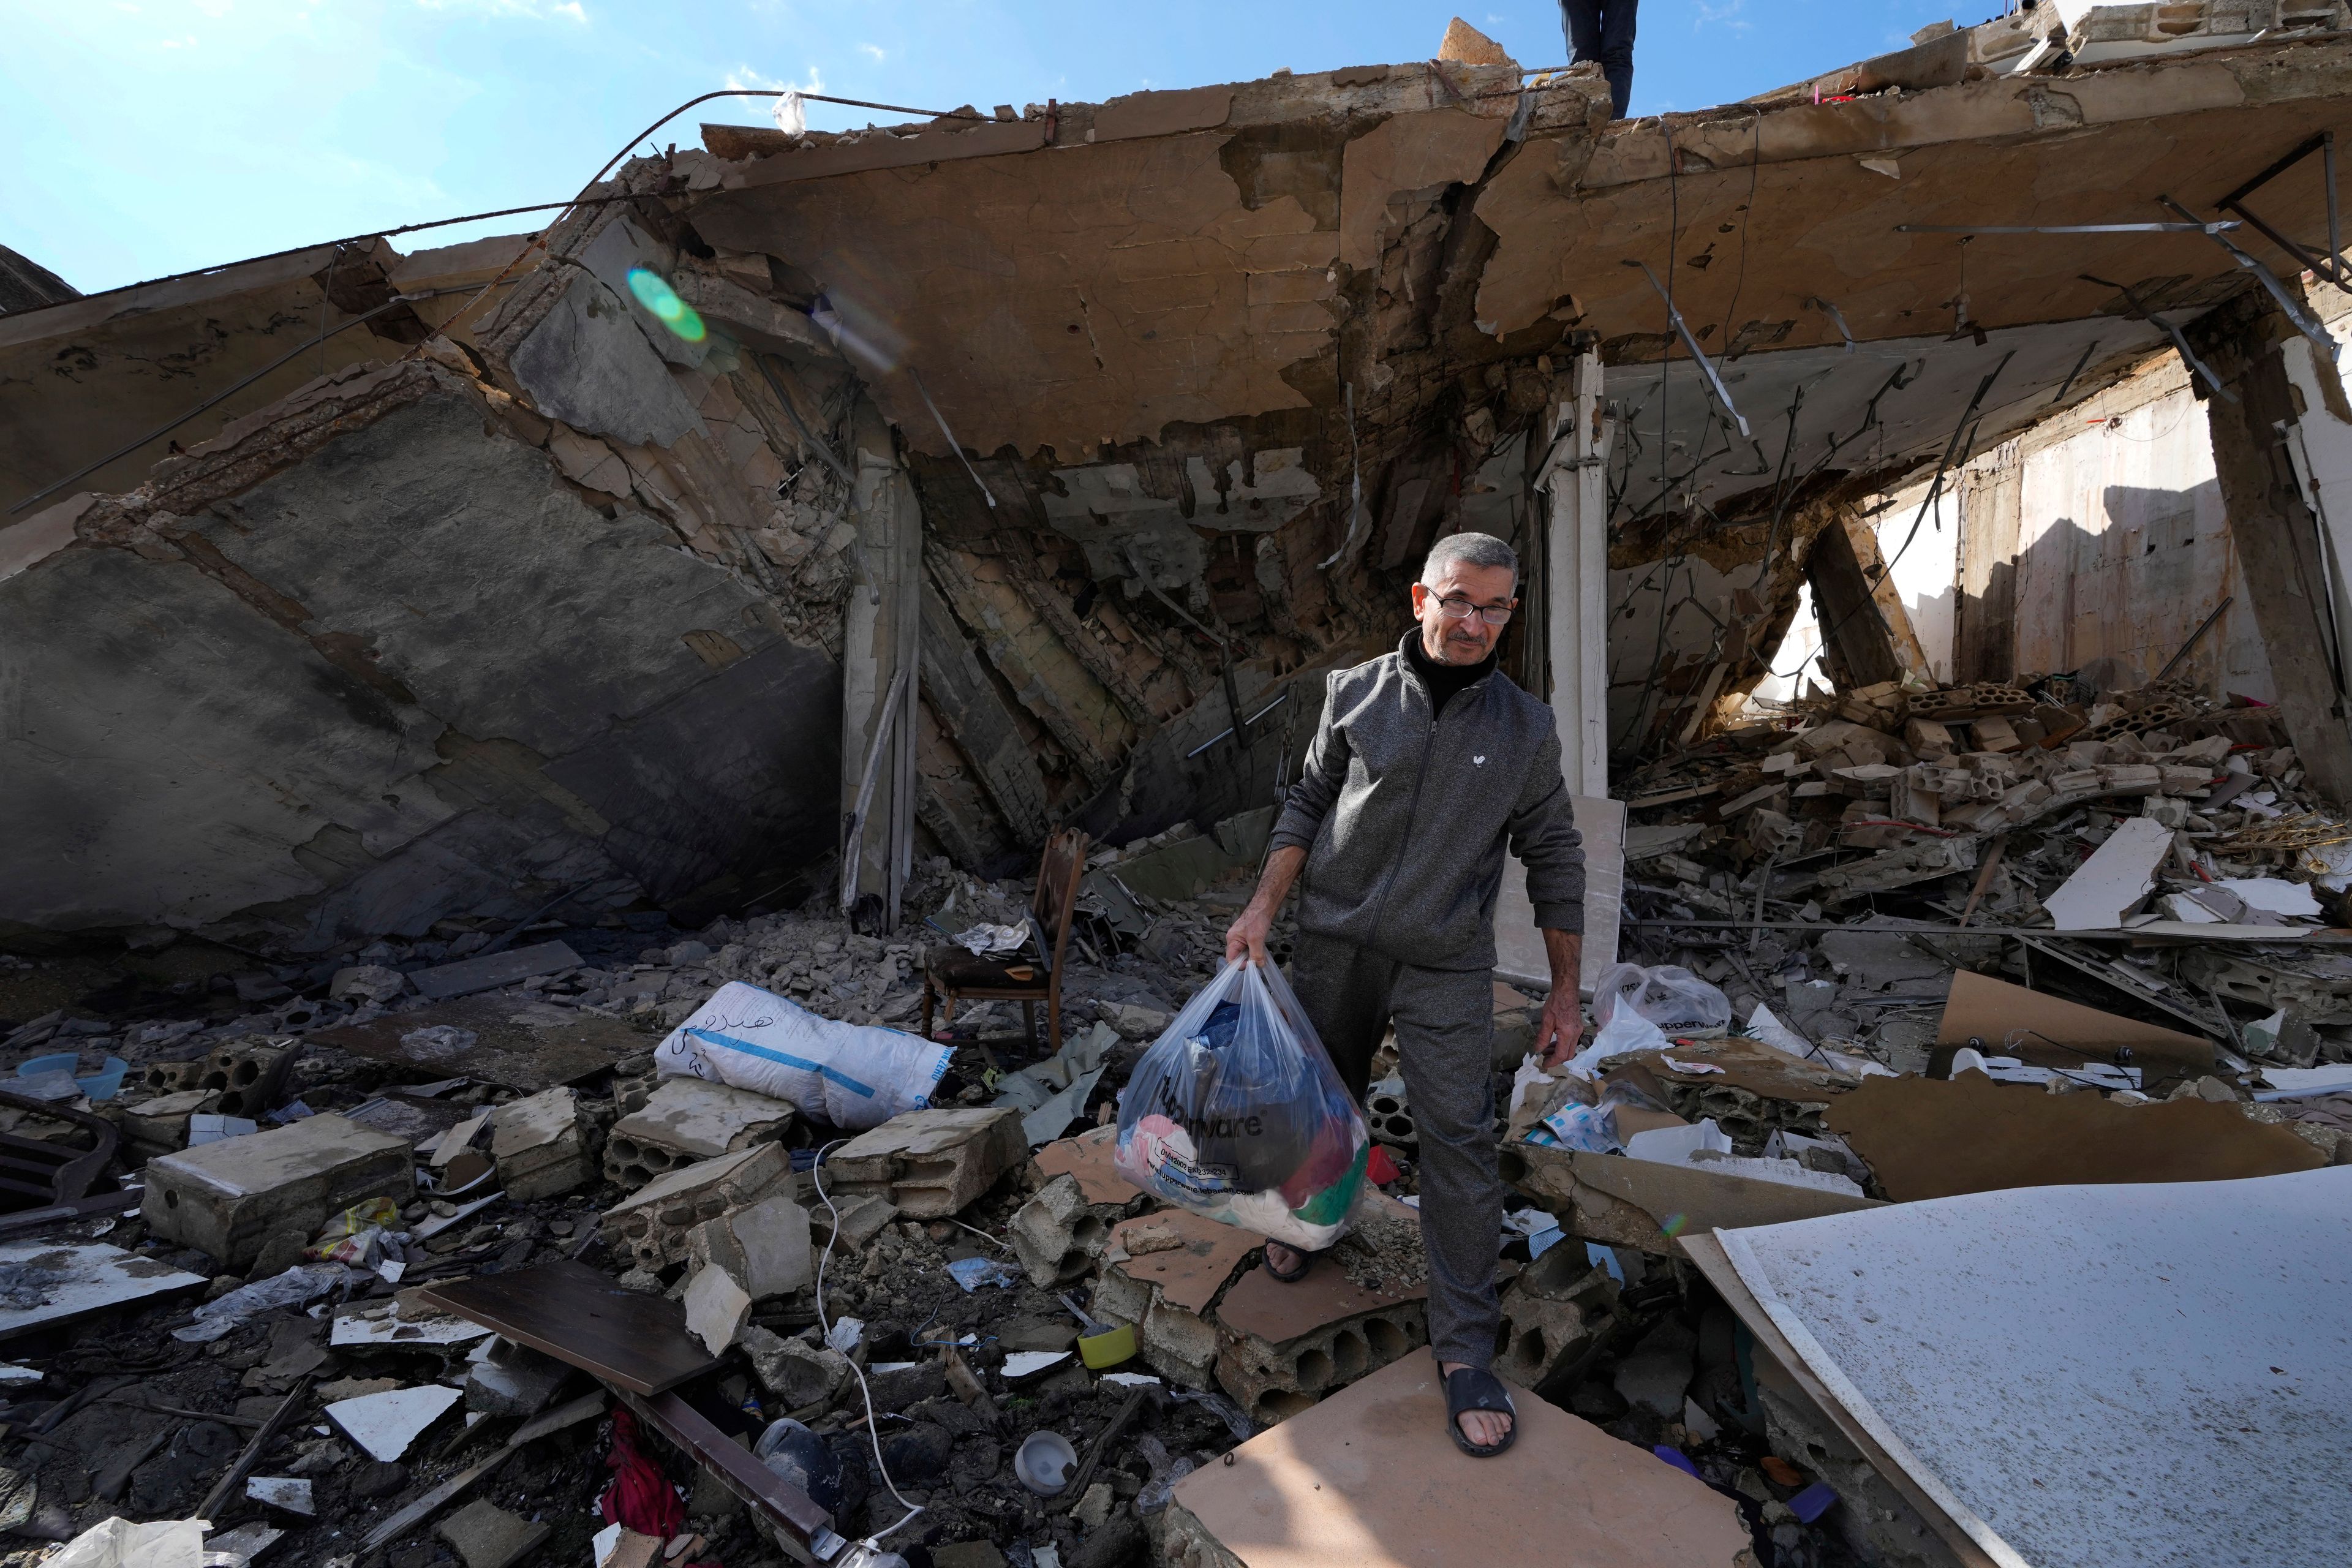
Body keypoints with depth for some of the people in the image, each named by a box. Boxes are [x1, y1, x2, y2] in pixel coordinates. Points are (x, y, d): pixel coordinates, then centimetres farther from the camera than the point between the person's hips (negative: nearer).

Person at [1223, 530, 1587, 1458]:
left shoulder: (1524, 727, -2)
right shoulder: (1356, 694, -2)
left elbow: (1553, 860, 4)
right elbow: (1308, 805, 5)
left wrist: (1566, 992, 4)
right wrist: (1262, 911, -3)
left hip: (1446, 966, -1)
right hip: (1333, 944, 2)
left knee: (1460, 1140, -5)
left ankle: (1465, 1344, 11)